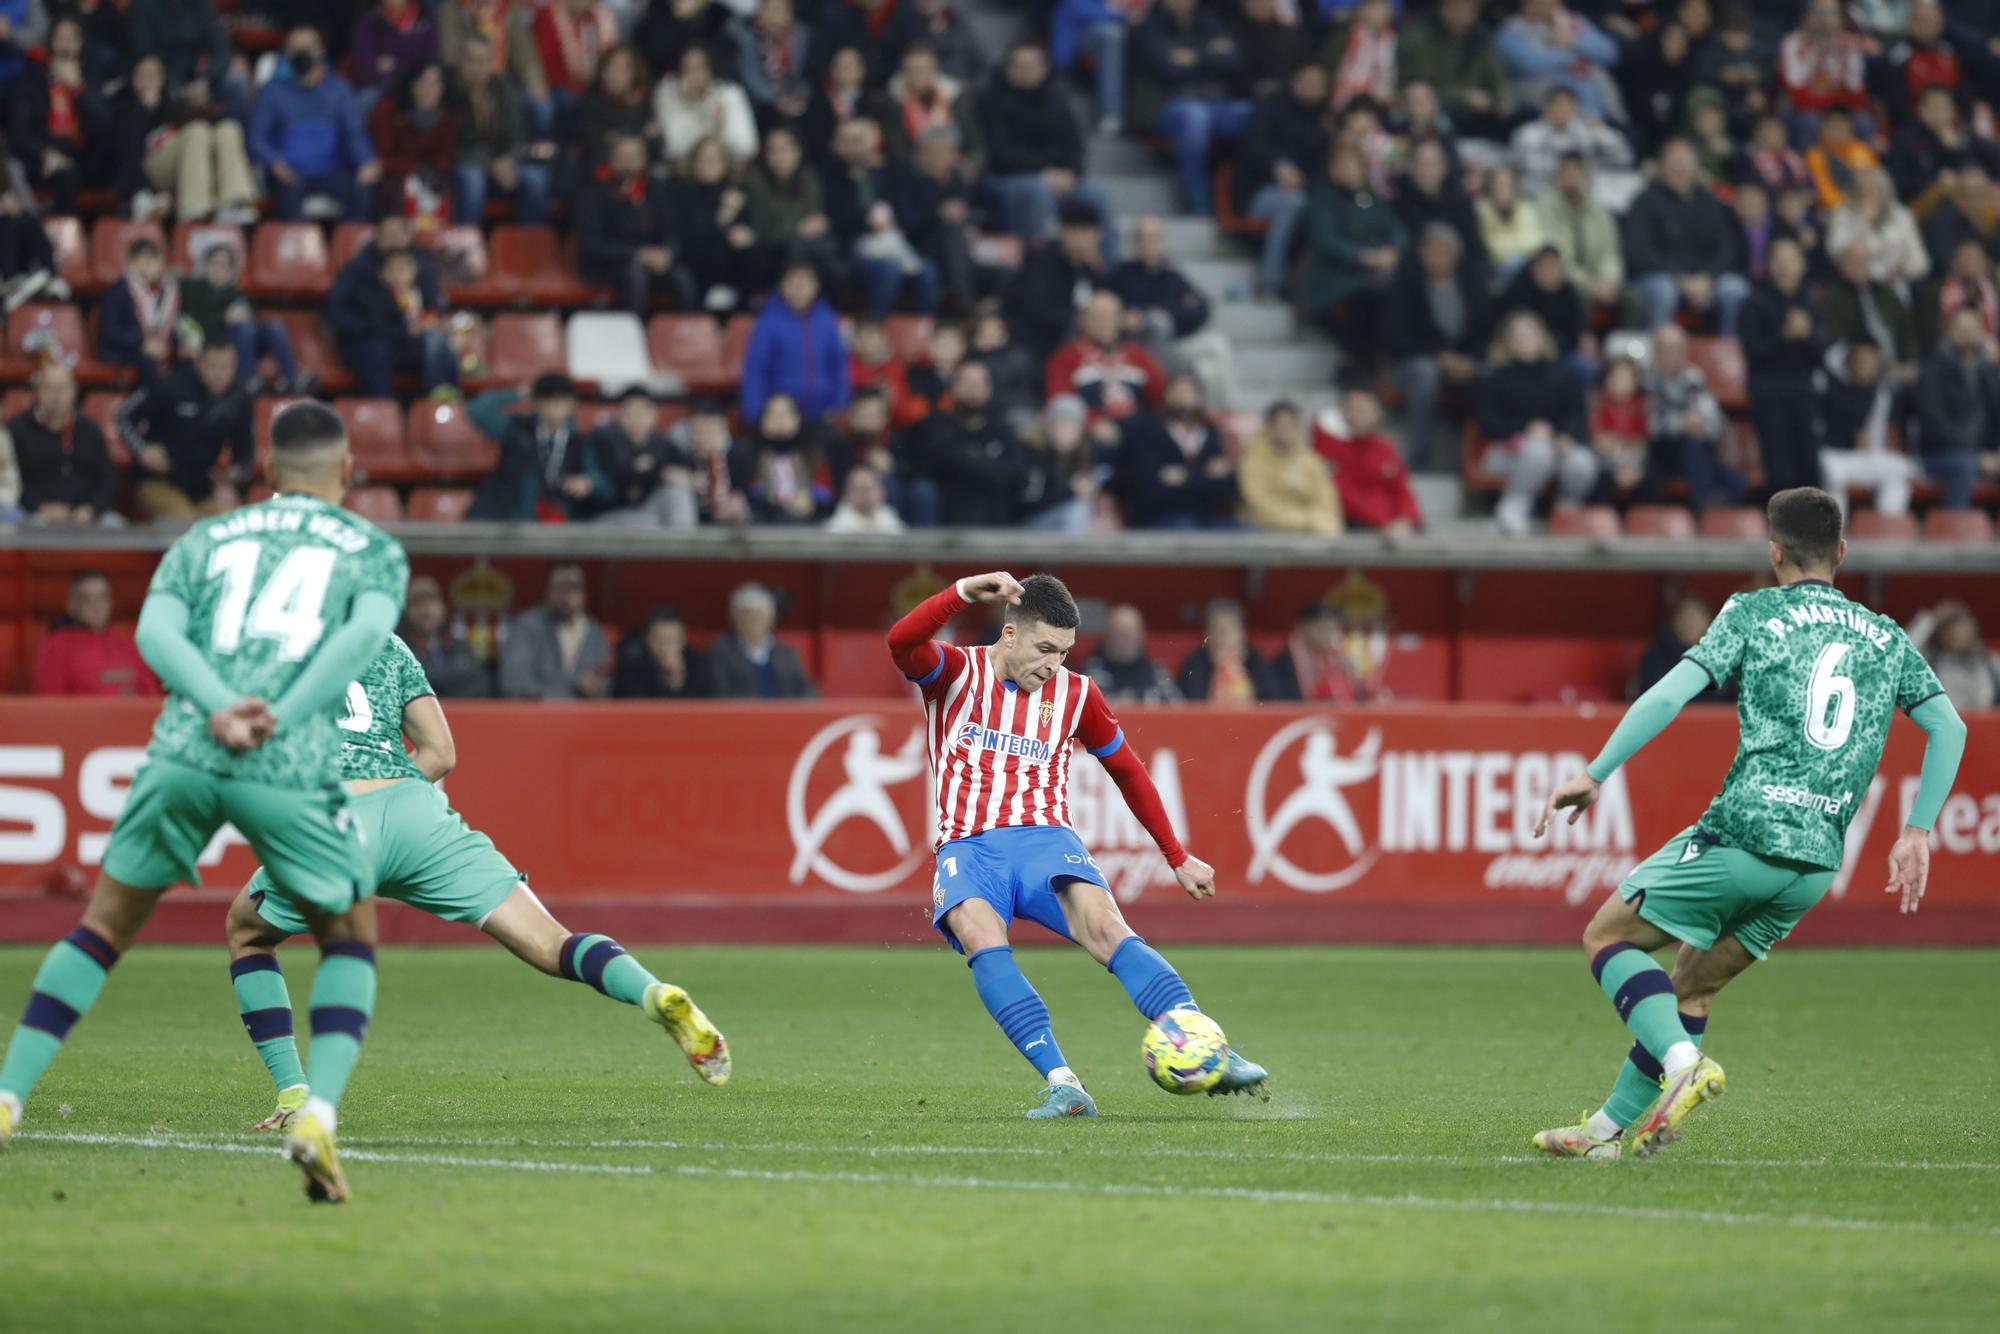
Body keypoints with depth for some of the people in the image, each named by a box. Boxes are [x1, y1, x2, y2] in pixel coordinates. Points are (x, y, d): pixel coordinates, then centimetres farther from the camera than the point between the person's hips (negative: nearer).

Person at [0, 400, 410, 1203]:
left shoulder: (205, 541, 24)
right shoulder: (374, 550, 18)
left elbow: (155, 630, 4)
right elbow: (366, 632, -4)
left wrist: (222, 709, -9)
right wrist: (280, 720, -10)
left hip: (183, 752, 2)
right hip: (292, 770, -2)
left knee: (105, 925, 20)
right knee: (351, 939, 17)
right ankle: (318, 1115, -4)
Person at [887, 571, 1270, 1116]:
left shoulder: (1075, 693, 11)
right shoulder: (957, 673, 4)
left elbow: (1127, 770, 23)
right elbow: (901, 642, -17)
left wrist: (1178, 858, 25)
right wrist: (965, 592, -30)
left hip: (1046, 841, 1)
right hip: (968, 847, -1)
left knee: (1106, 928, -28)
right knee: (983, 941, -33)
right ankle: (1062, 1084, -39)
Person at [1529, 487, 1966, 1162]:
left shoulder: (1752, 613, 3)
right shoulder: (1885, 637, 15)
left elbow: (1669, 696, -8)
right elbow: (1949, 727, 9)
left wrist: (1593, 775, -4)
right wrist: (1916, 833, 12)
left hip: (1744, 831, -5)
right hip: (1819, 860, 5)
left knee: (1608, 935, 8)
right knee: (1694, 984, 20)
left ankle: (1684, 1062, -15)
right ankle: (1612, 1129, 18)